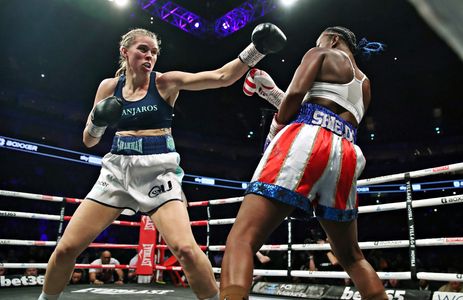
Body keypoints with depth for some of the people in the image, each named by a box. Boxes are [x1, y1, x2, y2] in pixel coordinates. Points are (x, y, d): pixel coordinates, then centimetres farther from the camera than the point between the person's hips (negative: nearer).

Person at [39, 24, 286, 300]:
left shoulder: (166, 82, 0)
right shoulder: (109, 86, 7)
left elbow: (222, 76, -8)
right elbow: (89, 141, 10)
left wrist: (256, 50, -20)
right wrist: (98, 123, -11)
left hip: (158, 170, -3)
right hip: (117, 169, 3)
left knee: (185, 249, -22)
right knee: (66, 248, 0)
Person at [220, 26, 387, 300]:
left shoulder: (322, 54, 17)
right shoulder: (365, 84, 34)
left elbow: (295, 95, -3)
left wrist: (276, 129, 13)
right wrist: (273, 93, 36)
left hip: (306, 141, -6)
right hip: (344, 157, 7)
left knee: (241, 238, -15)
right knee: (352, 257, 22)